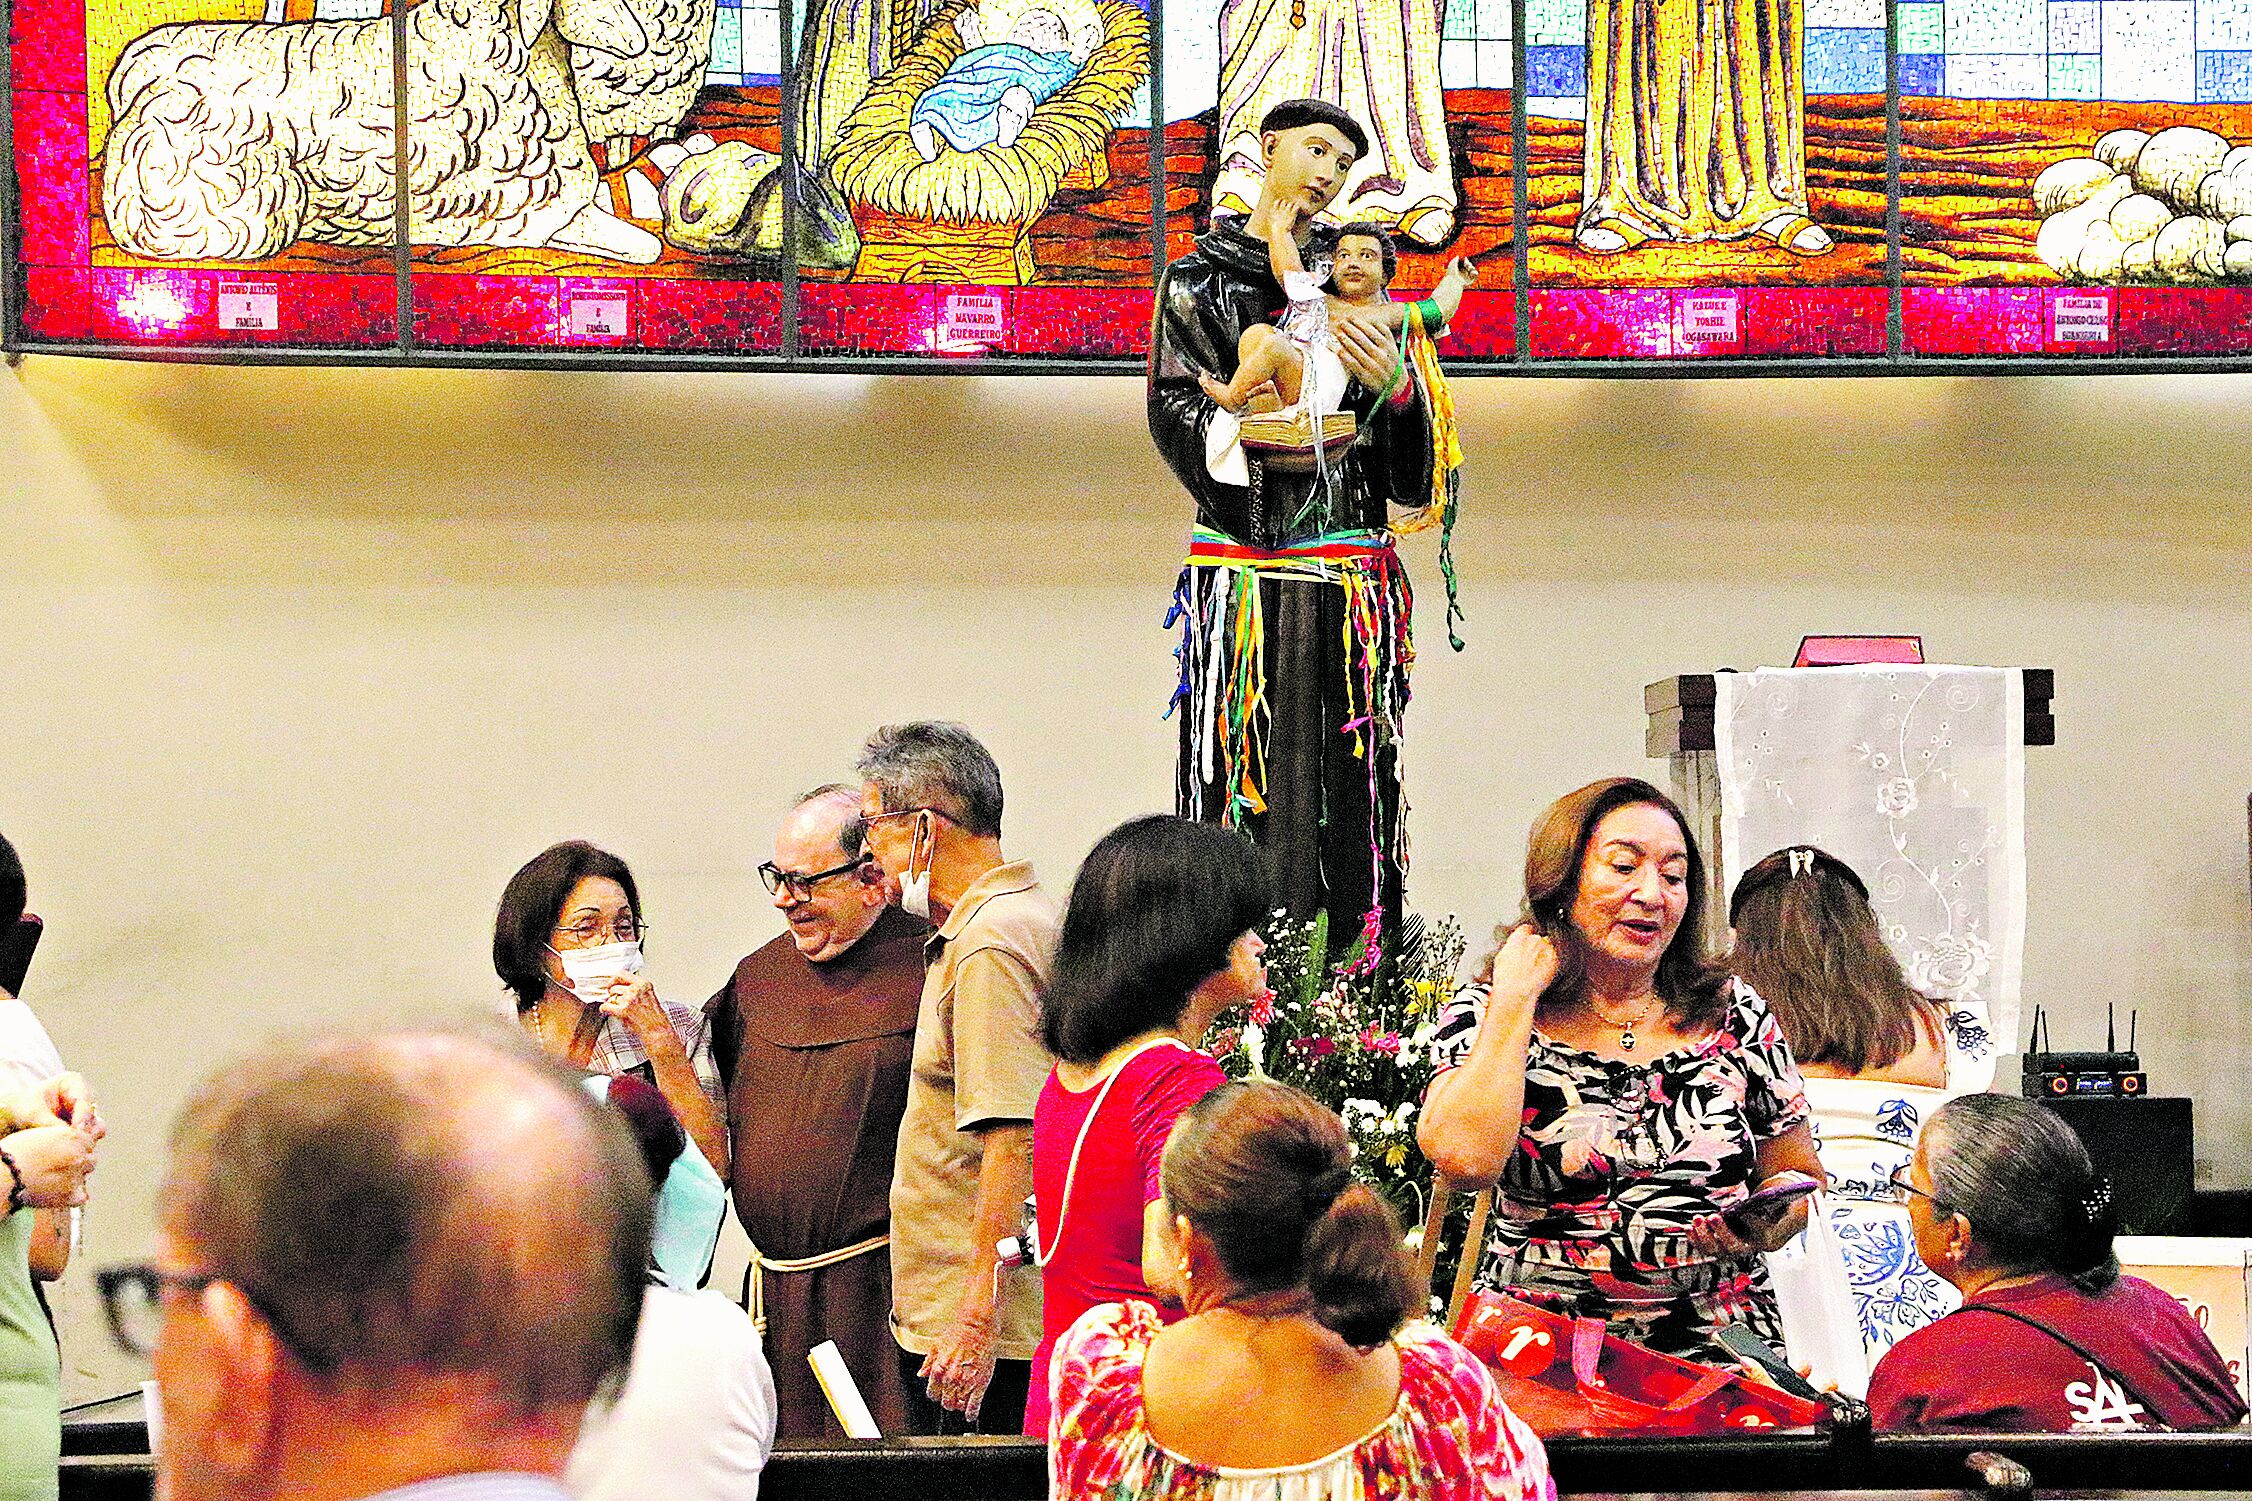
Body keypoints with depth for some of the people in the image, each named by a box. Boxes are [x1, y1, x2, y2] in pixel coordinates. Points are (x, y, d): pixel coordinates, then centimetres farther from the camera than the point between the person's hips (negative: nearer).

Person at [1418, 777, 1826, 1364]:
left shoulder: (1734, 1017, 9)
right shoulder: (1487, 1017, 4)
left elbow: (1800, 1179, 19)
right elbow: (1466, 1158, -16)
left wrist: (1764, 1231, -4)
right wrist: (1516, 996, -7)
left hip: (1716, 1349, 2)